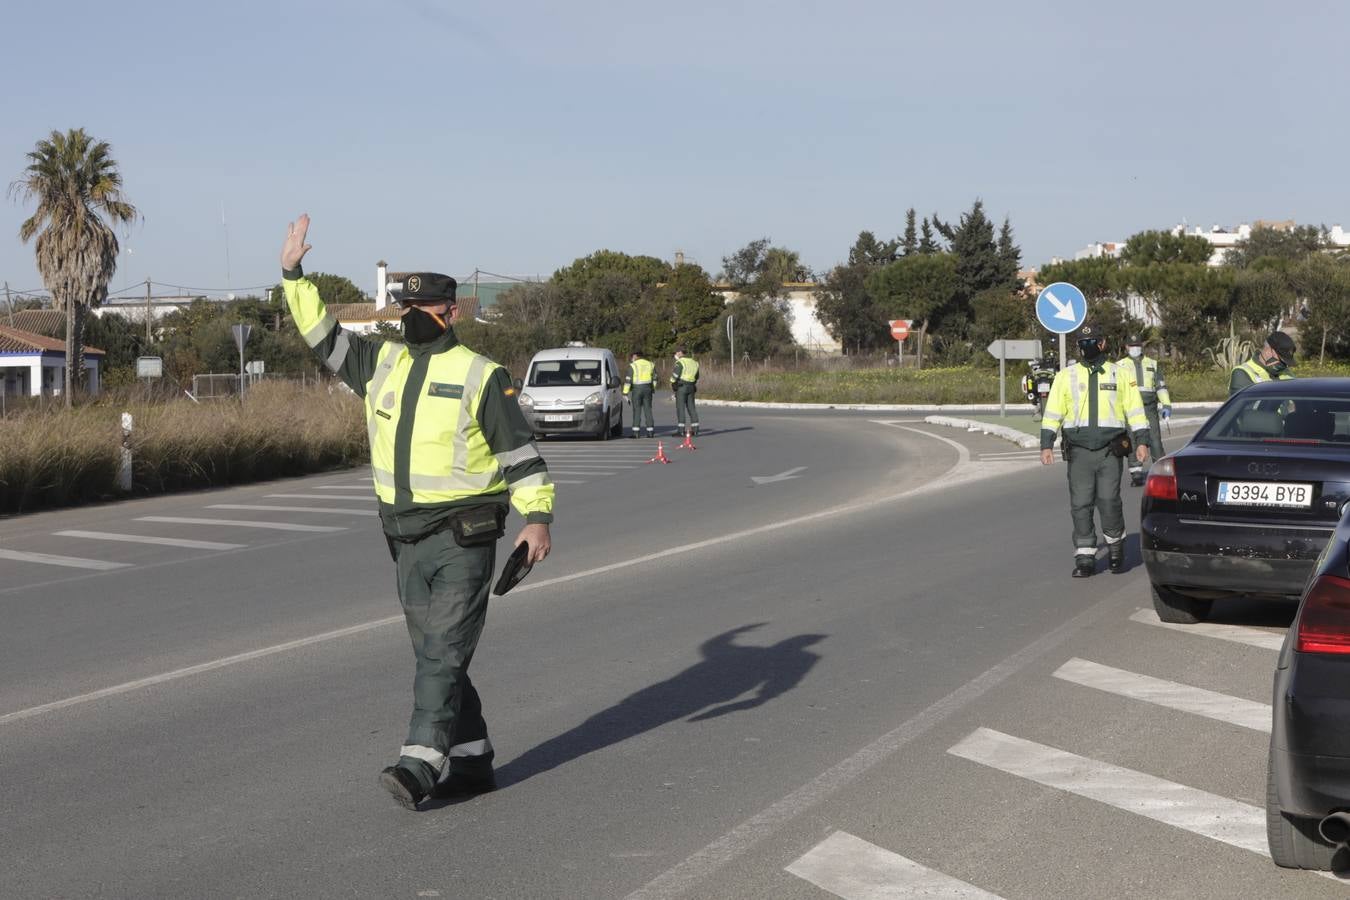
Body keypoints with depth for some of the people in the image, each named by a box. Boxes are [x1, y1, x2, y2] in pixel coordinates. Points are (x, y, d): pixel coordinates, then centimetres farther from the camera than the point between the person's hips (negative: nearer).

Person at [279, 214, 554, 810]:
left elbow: (520, 450, -5)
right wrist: (293, 276, 10)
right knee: (434, 656, 11)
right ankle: (472, 761, 20)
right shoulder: (382, 362, 12)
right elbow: (323, 335, 18)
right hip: (407, 542, 7)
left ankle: (420, 762, -17)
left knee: (443, 654, -12)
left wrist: (538, 516, -13)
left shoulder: (480, 375, -5)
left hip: (463, 539, -7)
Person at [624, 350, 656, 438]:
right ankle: (650, 431, 5)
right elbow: (654, 378, 13)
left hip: (637, 389, -4)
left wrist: (626, 393, -8)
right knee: (648, 410, 7)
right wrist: (653, 390, 23)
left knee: (637, 411, 0)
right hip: (648, 388, 4)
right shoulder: (650, 364, 9)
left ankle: (636, 432, -5)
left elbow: (628, 380, -9)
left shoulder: (633, 366, -6)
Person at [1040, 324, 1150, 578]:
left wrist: (1141, 441, 2)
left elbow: (1135, 410, 10)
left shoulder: (1120, 374, 9)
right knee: (1080, 505, -1)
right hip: (1079, 452, 2)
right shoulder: (1066, 376, 10)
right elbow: (1052, 413, 8)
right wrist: (1046, 445, 0)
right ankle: (1084, 559, 6)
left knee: (1109, 502, -11)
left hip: (1110, 451, -1)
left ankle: (1116, 547, 11)